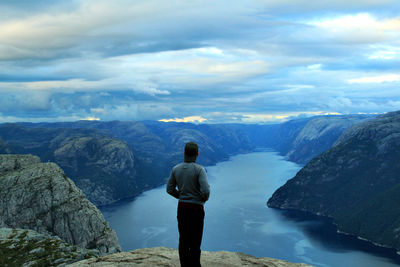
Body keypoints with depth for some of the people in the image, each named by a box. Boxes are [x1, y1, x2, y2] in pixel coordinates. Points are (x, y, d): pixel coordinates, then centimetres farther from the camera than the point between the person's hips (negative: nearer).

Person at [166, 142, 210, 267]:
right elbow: (205, 191, -23)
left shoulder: (175, 169, -1)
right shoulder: (199, 169, -16)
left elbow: (170, 189, 6)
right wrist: (204, 199, -2)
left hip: (182, 207, 4)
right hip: (196, 208, -4)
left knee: (183, 239, 12)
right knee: (195, 241, 6)